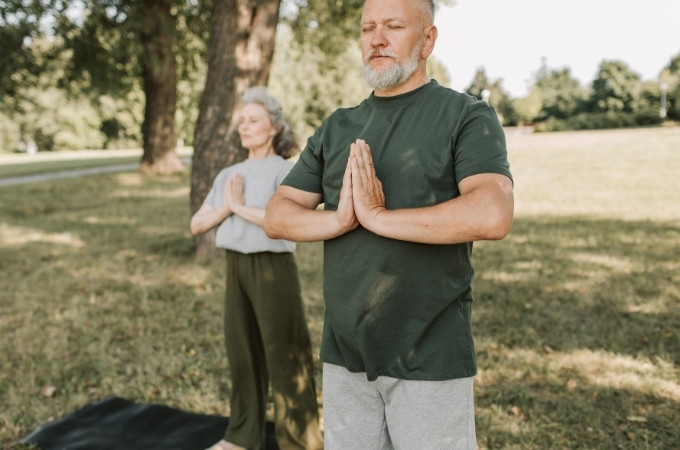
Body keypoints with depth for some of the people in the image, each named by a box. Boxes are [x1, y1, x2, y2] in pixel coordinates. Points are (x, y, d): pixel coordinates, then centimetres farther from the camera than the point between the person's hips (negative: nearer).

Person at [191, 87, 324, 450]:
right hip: (236, 267, 6)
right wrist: (226, 206, -10)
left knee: (284, 354, 1)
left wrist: (240, 206, -15)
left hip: (272, 268, -6)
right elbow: (197, 225, 7)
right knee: (242, 350, 15)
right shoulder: (228, 175, 10)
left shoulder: (286, 171, -8)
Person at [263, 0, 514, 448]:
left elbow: (493, 216, -21)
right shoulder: (337, 128, 10)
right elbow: (278, 217, 5)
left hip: (431, 360, -4)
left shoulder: (468, 116, -5)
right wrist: (338, 220, -14)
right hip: (344, 354, 5)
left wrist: (378, 216, -18)